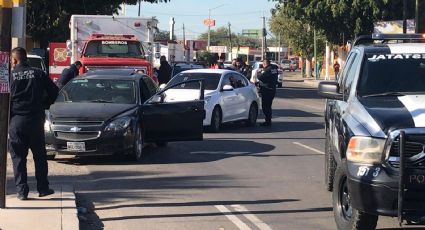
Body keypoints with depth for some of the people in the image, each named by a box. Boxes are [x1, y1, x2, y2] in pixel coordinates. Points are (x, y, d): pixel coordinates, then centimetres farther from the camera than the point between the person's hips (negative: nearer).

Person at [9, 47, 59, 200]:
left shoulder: (10, 76, -4)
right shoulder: (39, 74, 3)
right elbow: (54, 91, 4)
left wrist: (8, 114, 9)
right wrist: (44, 105, 16)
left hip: (16, 120, -2)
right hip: (36, 119, 2)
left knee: (18, 157, 4)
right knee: (39, 156, 12)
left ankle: (22, 190, 0)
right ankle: (43, 188, 14)